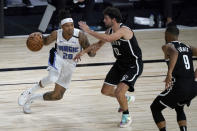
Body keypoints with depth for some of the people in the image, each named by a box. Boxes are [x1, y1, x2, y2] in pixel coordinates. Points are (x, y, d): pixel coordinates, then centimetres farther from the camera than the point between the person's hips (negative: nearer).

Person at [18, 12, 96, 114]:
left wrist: (92, 51, -44)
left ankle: (31, 98, 28)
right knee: (52, 79, -37)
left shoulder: (80, 36, -22)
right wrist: (40, 36, -21)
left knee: (57, 96, 4)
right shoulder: (57, 34, -17)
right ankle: (29, 92, -13)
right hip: (58, 59, -2)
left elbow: (91, 53, -19)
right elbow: (45, 42, 2)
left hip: (69, 66, 2)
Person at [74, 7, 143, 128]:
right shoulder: (110, 31, -2)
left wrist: (89, 31, -41)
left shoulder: (124, 30, -28)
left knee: (119, 92, -21)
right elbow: (99, 43, 14)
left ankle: (126, 117, 5)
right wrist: (83, 52, 10)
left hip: (133, 66, -9)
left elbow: (108, 39, -45)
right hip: (120, 64, 9)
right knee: (106, 91, 11)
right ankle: (126, 99, 40)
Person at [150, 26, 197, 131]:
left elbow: (174, 52, -24)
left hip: (179, 86, -6)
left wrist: (169, 73, -29)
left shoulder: (168, 46, 0)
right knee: (179, 108, 34)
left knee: (155, 108, 13)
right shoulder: (188, 47, 18)